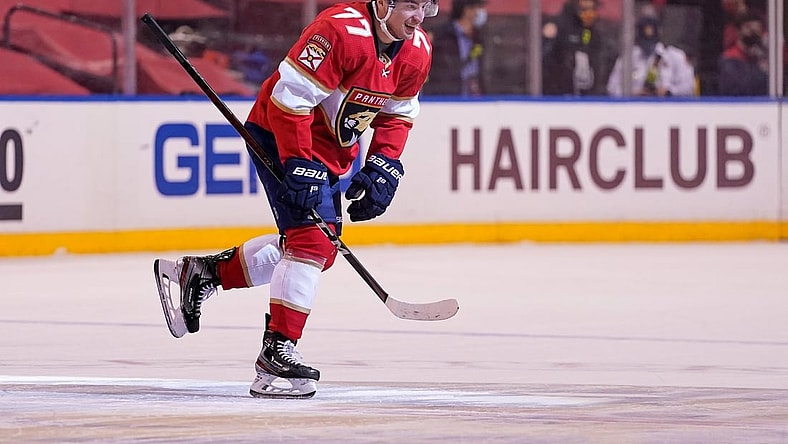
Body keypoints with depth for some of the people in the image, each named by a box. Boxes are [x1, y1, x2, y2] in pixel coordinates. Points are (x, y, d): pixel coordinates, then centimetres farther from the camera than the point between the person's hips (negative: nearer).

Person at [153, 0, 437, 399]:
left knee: (320, 247, 15)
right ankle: (277, 352, -16)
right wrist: (298, 165, -31)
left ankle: (203, 273, 24)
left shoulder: (417, 52, -4)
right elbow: (290, 97, -29)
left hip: (330, 149, 9)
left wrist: (382, 169, -3)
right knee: (312, 239, -19)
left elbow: (396, 115, 9)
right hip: (279, 134, -9)